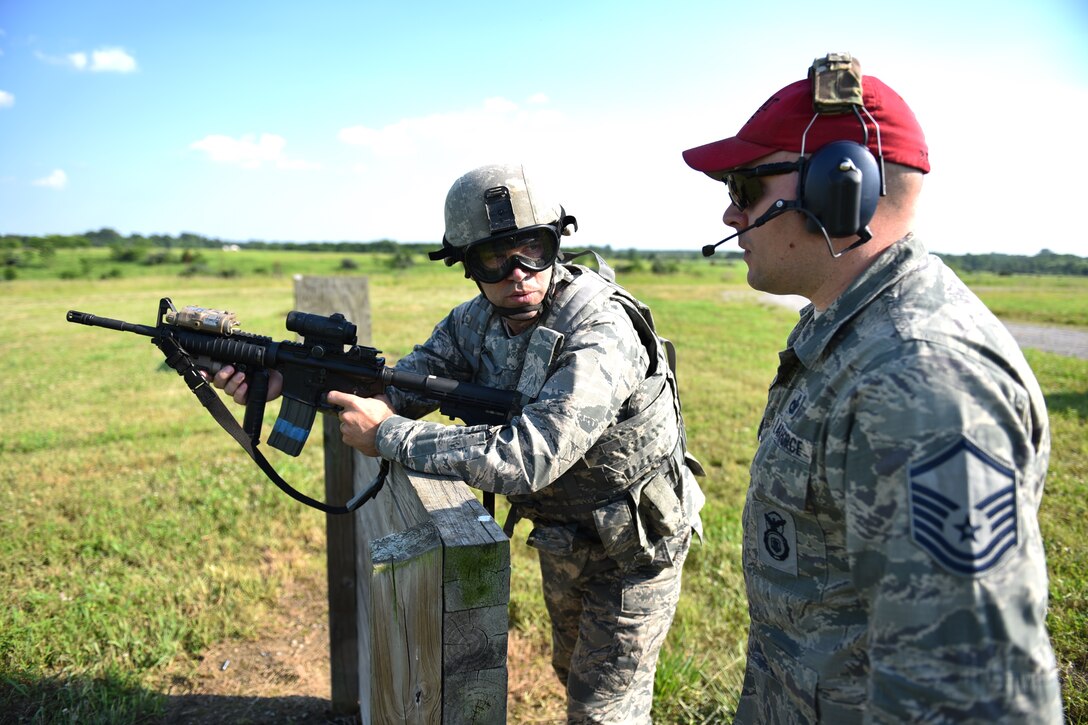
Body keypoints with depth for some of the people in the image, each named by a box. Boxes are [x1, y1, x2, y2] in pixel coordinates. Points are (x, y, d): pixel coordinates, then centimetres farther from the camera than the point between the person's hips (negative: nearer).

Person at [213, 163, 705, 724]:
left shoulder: (602, 332, -34)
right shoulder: (479, 319, -9)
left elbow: (526, 459, -41)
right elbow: (401, 385, -8)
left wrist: (388, 435, -34)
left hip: (634, 545, -7)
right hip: (562, 532, 7)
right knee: (572, 671, 28)